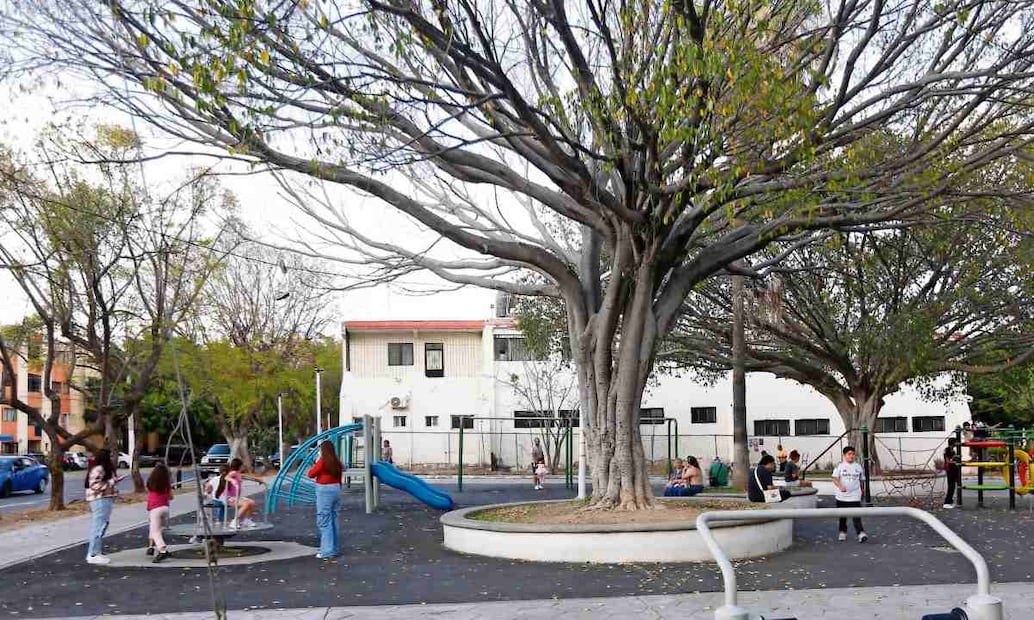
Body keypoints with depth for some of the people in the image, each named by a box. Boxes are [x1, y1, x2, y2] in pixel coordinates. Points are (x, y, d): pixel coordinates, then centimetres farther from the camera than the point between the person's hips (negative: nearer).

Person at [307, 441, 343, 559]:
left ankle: (327, 552, -7)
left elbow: (311, 474, -9)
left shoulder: (322, 461, -15)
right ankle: (333, 548, 24)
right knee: (333, 519, 16)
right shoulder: (336, 461, 5)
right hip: (336, 489, 8)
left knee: (324, 522, -5)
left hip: (324, 491, -8)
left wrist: (316, 463, 6)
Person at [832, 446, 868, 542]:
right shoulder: (840, 465, -2)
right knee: (842, 516, 13)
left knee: (856, 516, -12)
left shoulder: (859, 466, 4)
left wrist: (861, 491, 18)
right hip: (841, 496, 1)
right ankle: (842, 532, 29)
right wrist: (840, 486, -29)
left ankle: (861, 533, -15)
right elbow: (835, 479, -11)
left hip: (854, 496, -1)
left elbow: (861, 480, 15)